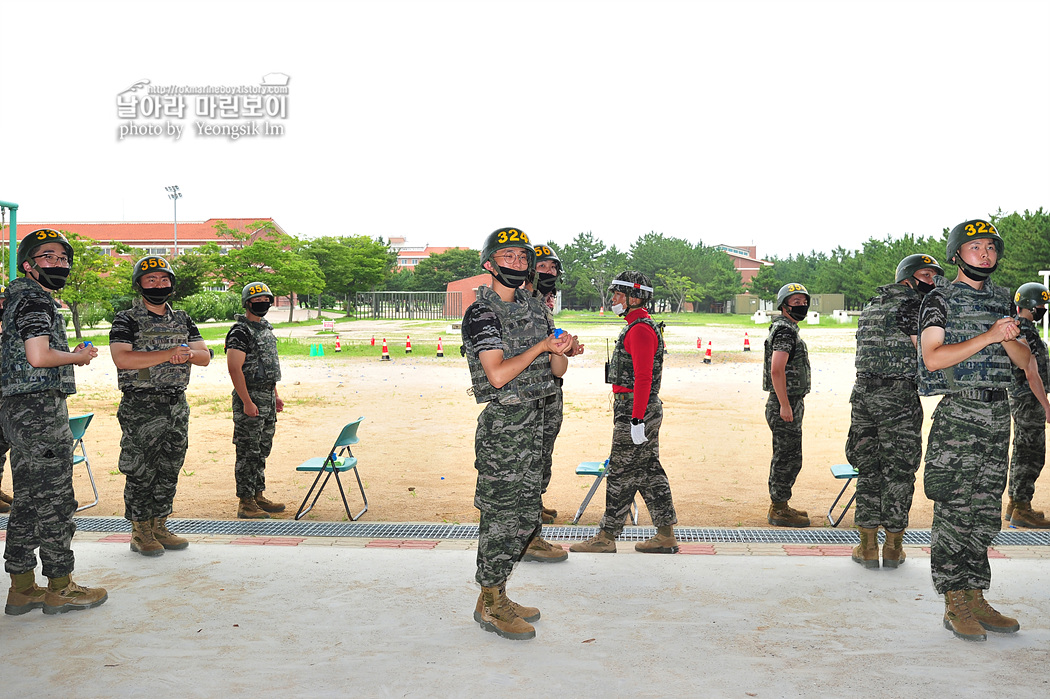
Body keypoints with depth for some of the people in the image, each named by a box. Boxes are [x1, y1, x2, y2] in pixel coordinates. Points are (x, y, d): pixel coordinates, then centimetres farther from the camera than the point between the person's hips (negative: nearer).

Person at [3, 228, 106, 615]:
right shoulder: (34, 299, -11)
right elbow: (39, 356, -23)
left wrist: (72, 355, 14)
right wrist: (80, 356, -6)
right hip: (41, 409, -10)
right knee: (55, 499, -3)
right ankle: (60, 587, 5)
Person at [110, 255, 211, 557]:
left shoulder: (182, 320, 13)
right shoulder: (126, 321, -4)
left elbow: (205, 355, 9)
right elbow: (122, 358, -20)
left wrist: (188, 353, -15)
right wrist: (169, 353, -21)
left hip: (177, 406, 6)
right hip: (141, 408, -6)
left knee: (169, 472, 12)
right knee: (141, 473, 1)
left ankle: (160, 527, 23)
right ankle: (141, 533, 12)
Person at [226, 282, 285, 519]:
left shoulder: (267, 328, 15)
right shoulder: (240, 331, -13)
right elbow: (234, 368, -20)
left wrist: (275, 395, 19)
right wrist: (247, 402, -23)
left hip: (267, 396, 9)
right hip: (250, 397, -9)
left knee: (262, 450, 15)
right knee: (248, 453, -4)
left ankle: (258, 496, 24)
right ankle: (246, 503, 2)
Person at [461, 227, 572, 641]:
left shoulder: (536, 309, 13)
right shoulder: (481, 314, -10)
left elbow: (558, 370, 12)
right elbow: (498, 375, -20)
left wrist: (561, 351, -9)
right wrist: (541, 346, -16)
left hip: (534, 420, 8)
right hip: (502, 423, -8)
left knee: (525, 516, 13)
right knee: (500, 515, -2)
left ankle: (498, 595, 25)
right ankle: (489, 605, 11)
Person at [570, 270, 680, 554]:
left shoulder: (640, 330, -15)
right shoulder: (639, 326, 18)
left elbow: (643, 378, -22)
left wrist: (637, 420, -23)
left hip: (635, 410, -11)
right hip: (645, 410, 11)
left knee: (621, 474, -4)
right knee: (649, 471, 12)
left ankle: (606, 538, 4)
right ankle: (666, 536, 17)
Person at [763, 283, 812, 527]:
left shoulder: (788, 329, 18)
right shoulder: (785, 330, -15)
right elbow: (776, 370, -24)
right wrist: (785, 405, -24)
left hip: (789, 403, 11)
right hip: (785, 405, -11)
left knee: (784, 457, 16)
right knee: (789, 458, -5)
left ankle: (778, 506, 25)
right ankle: (779, 511, 2)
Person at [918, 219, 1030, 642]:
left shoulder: (1001, 300, 16)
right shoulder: (940, 299, -2)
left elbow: (1024, 360, 14)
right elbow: (933, 358, -15)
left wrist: (1009, 339, -7)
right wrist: (988, 336, -17)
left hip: (998, 413, 6)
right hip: (959, 412, -6)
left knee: (985, 512, 9)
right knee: (955, 511, -4)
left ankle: (976, 598, 18)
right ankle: (955, 606, 3)